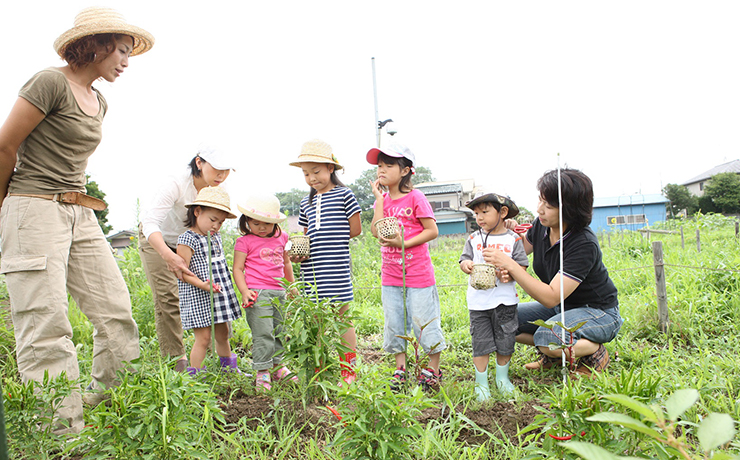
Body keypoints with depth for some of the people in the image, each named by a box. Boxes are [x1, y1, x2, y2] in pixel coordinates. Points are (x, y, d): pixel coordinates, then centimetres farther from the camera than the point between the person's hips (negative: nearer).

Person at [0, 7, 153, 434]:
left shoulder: (99, 102, 16)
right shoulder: (51, 82, -9)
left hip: (81, 215, 8)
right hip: (35, 211, -8)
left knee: (117, 312, 3)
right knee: (47, 328, -7)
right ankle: (62, 430, -1)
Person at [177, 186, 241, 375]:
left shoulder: (216, 237, 12)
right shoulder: (187, 239, -13)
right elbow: (182, 271, -17)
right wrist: (202, 285, -28)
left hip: (220, 295, 8)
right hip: (198, 297, -8)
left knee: (222, 335, 16)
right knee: (203, 338, -6)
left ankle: (230, 370, 29)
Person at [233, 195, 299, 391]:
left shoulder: (281, 237, 13)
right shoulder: (244, 242, -2)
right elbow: (238, 268, -3)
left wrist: (292, 286, 29)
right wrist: (244, 291, -16)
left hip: (279, 293, 6)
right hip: (258, 293, -6)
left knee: (280, 332, 12)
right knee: (263, 333, -10)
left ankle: (277, 366, 26)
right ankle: (262, 372, -1)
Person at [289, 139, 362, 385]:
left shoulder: (343, 194, 0)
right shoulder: (306, 202, 16)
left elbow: (356, 228, 0)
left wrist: (334, 236, -1)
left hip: (336, 266, -5)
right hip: (312, 268, 5)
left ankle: (348, 371, 11)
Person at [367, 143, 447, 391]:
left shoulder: (415, 198, -9)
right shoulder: (382, 199, 8)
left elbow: (432, 230, -11)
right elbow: (376, 231, -5)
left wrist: (404, 243, -20)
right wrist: (379, 199, -8)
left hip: (418, 275, -5)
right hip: (390, 275, 6)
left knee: (424, 322, 2)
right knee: (394, 324, 12)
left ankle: (433, 369, 19)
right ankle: (400, 369, 27)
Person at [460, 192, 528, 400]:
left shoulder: (513, 239, -1)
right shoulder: (474, 239, 6)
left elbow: (522, 266, -3)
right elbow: (465, 259, 4)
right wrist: (466, 264, -20)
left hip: (505, 299, -1)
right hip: (478, 300, 1)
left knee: (505, 341, 10)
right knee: (481, 342, 4)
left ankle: (502, 377, 31)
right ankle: (481, 382, 18)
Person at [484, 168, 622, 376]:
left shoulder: (584, 245, -30)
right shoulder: (541, 226, -9)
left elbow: (550, 297, -34)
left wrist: (509, 264, -38)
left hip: (598, 313, -7)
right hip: (562, 307, 7)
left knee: (547, 338, -34)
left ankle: (595, 351, -4)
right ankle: (554, 353, 10)